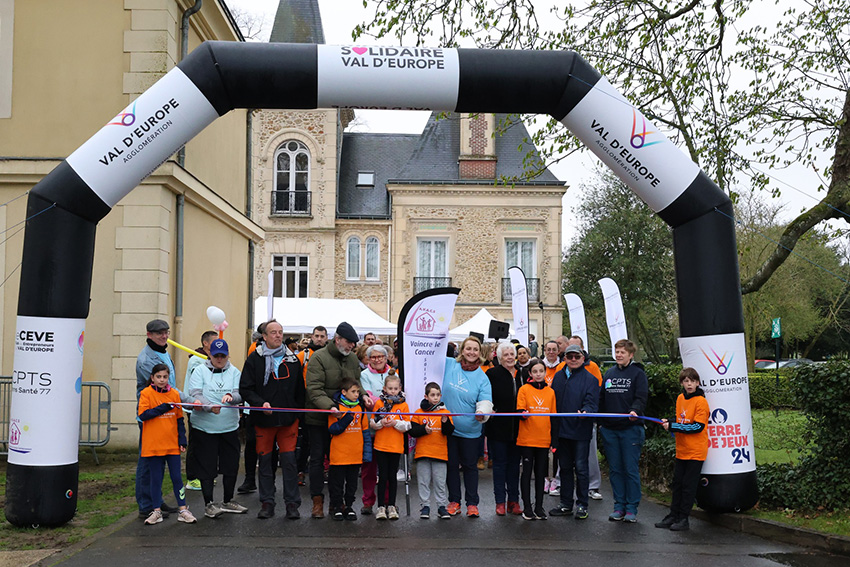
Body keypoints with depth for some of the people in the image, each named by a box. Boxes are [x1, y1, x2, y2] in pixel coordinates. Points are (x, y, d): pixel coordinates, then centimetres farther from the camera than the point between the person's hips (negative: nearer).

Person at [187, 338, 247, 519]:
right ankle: (208, 504, 14)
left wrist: (231, 396, -31)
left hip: (230, 427, 3)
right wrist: (210, 406, -30)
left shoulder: (234, 372, 5)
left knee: (231, 465, 11)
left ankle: (228, 501, 28)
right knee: (207, 467, 1)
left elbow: (240, 394, -7)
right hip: (204, 427, -3)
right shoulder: (200, 370, -2)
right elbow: (195, 395, -12)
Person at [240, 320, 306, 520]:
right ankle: (267, 502, 17)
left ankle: (292, 503, 5)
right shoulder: (255, 359, 2)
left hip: (288, 420, 1)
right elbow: (245, 388, -2)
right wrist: (261, 403, -16)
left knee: (289, 461, -2)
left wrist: (298, 413, 8)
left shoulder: (292, 359, 9)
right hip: (263, 419, -1)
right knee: (265, 461, 6)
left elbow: (300, 389, 14)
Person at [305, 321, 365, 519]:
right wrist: (329, 406, -33)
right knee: (317, 459, 4)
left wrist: (364, 397, -7)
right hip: (318, 419, -5)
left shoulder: (353, 360, 8)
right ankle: (318, 501, 12)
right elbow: (314, 389, -19)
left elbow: (357, 384, 15)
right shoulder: (319, 357, -12)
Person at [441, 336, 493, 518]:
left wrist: (482, 411, -36)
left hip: (469, 429, -1)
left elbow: (485, 400, -16)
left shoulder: (482, 377, -5)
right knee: (451, 464, 10)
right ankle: (454, 501, 22)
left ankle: (472, 503, 17)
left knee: (470, 465, 7)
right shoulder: (449, 365, -2)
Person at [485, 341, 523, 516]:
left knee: (514, 464, 10)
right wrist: (490, 410, -20)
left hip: (516, 428, 4)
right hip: (498, 427, -4)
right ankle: (500, 502, 10)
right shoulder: (492, 374, -4)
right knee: (499, 463, 3)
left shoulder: (521, 374, 9)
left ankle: (513, 500, 17)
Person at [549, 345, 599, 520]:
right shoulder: (558, 377, 11)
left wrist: (586, 411, -34)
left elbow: (591, 403, -11)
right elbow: (552, 400, 13)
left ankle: (582, 505, 11)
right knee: (565, 467, 13)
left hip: (581, 431, -5)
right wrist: (553, 429, 7)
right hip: (562, 430, 5)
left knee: (580, 468, 0)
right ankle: (566, 504, 22)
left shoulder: (590, 379, -3)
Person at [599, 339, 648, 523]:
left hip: (630, 428, -5)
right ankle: (619, 506, 16)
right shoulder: (609, 374, 16)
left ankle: (631, 508, 6)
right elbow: (601, 398, 19)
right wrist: (600, 421, 14)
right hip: (609, 429, 5)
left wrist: (635, 411, -28)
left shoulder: (638, 373, 1)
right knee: (615, 469, 8)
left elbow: (641, 397, -9)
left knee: (631, 469, -2)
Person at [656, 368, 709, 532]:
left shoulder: (700, 401, -14)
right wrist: (669, 422, -1)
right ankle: (673, 516, 21)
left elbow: (697, 426, -19)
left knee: (688, 486, 0)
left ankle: (683, 519, 8)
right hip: (682, 450, 7)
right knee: (677, 483, 12)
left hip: (696, 451, -7)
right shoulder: (680, 398, 8)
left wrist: (672, 426, -20)